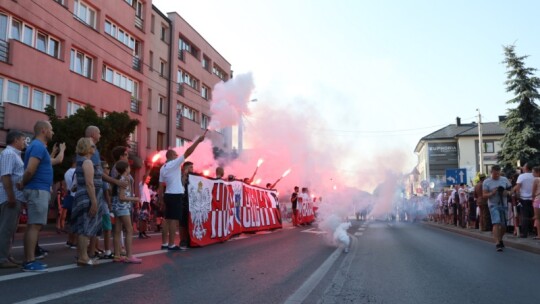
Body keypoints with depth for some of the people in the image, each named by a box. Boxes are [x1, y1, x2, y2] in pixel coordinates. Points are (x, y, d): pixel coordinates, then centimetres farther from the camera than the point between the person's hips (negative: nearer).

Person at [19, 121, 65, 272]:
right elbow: (30, 170, -24)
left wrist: (54, 152, 44)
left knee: (32, 226, 10)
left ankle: (29, 260, 15)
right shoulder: (38, 146, -13)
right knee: (34, 226, -10)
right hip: (38, 190, -10)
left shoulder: (38, 146, 18)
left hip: (38, 190, 10)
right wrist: (23, 184, -8)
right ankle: (30, 262, -9)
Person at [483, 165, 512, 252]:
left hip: (504, 205, 4)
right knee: (496, 223, -16)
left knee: (504, 225, 10)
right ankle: (497, 243, -17)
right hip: (493, 205, -4)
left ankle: (500, 239, 33)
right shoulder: (486, 182, -2)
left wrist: (507, 193, -10)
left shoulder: (505, 179, 6)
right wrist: (492, 193, -21)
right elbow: (484, 195, -3)